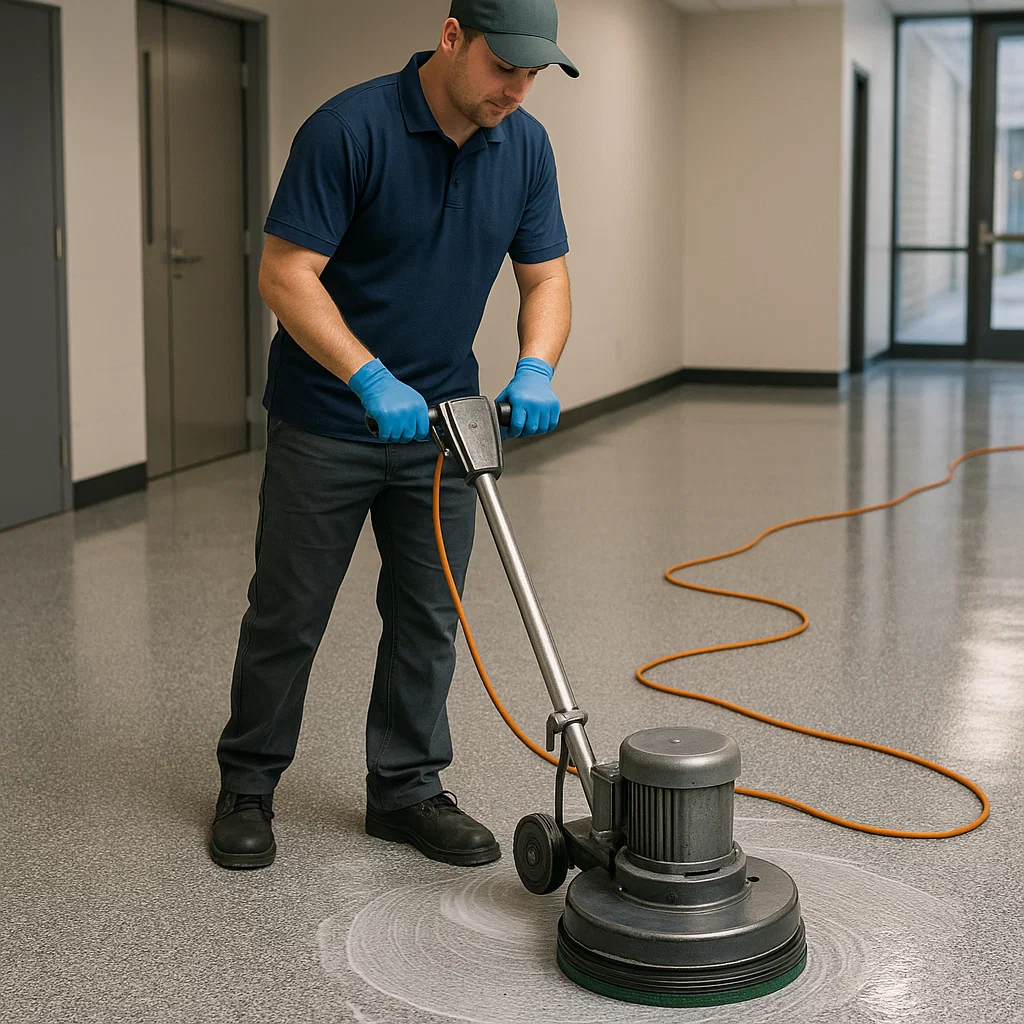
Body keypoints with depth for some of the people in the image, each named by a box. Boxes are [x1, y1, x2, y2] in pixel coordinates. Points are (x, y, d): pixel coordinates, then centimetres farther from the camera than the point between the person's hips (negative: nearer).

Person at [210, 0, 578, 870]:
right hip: (325, 418, -5)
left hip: (440, 417, 5)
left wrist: (535, 370, -17)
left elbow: (546, 276, 2)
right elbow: (285, 275, -22)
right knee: (288, 614, 6)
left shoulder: (525, 147, -3)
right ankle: (248, 783, 23)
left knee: (429, 616, 8)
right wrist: (373, 381, -30)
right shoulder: (350, 129, -21)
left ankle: (406, 788, 21)